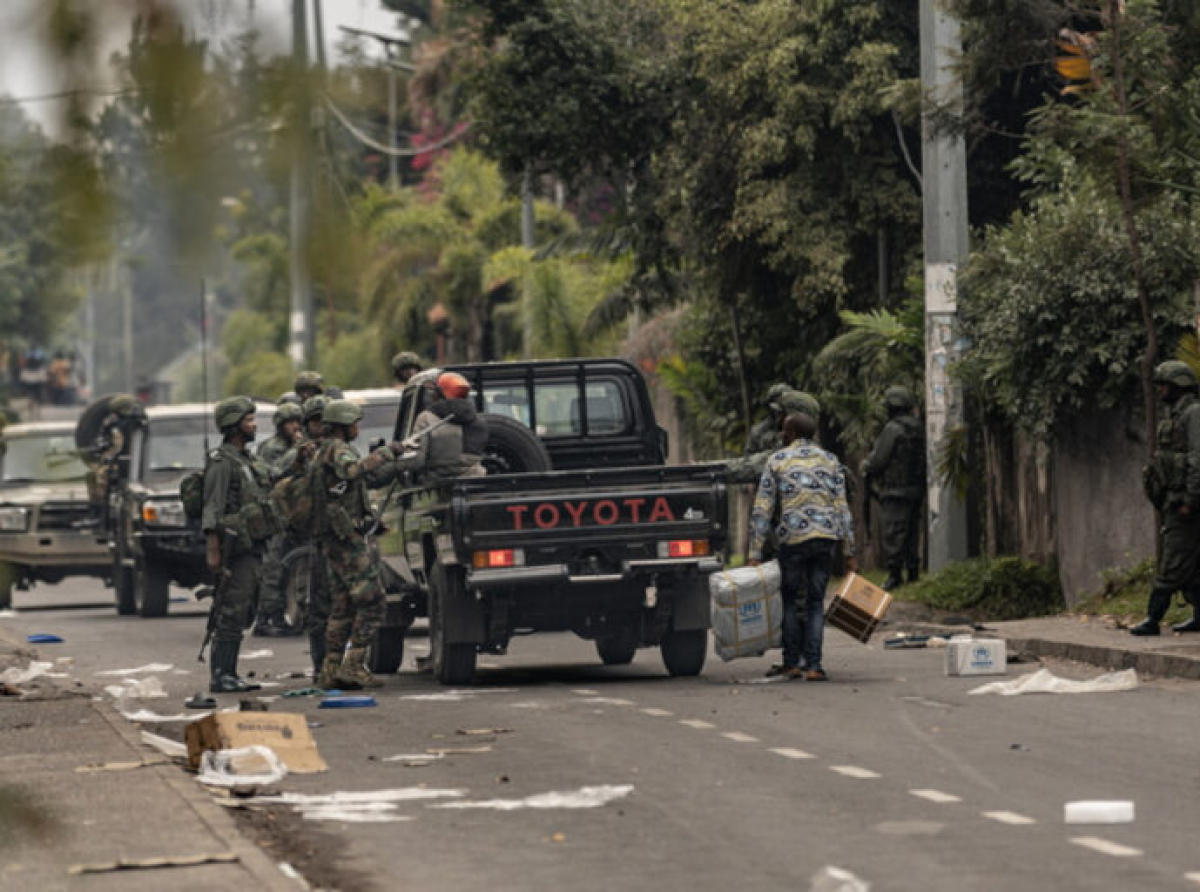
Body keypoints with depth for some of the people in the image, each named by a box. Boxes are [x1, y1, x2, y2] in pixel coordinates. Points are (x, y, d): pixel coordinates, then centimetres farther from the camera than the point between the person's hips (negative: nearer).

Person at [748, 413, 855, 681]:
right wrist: (849, 553, 8)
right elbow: (842, 508, 6)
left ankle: (791, 662, 11)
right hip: (826, 538, 2)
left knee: (789, 599, 13)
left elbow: (762, 511, 1)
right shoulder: (830, 461, 11)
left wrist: (755, 555, 1)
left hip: (793, 538, -2)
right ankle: (813, 665, 0)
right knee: (815, 602, 8)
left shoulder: (777, 461, 6)